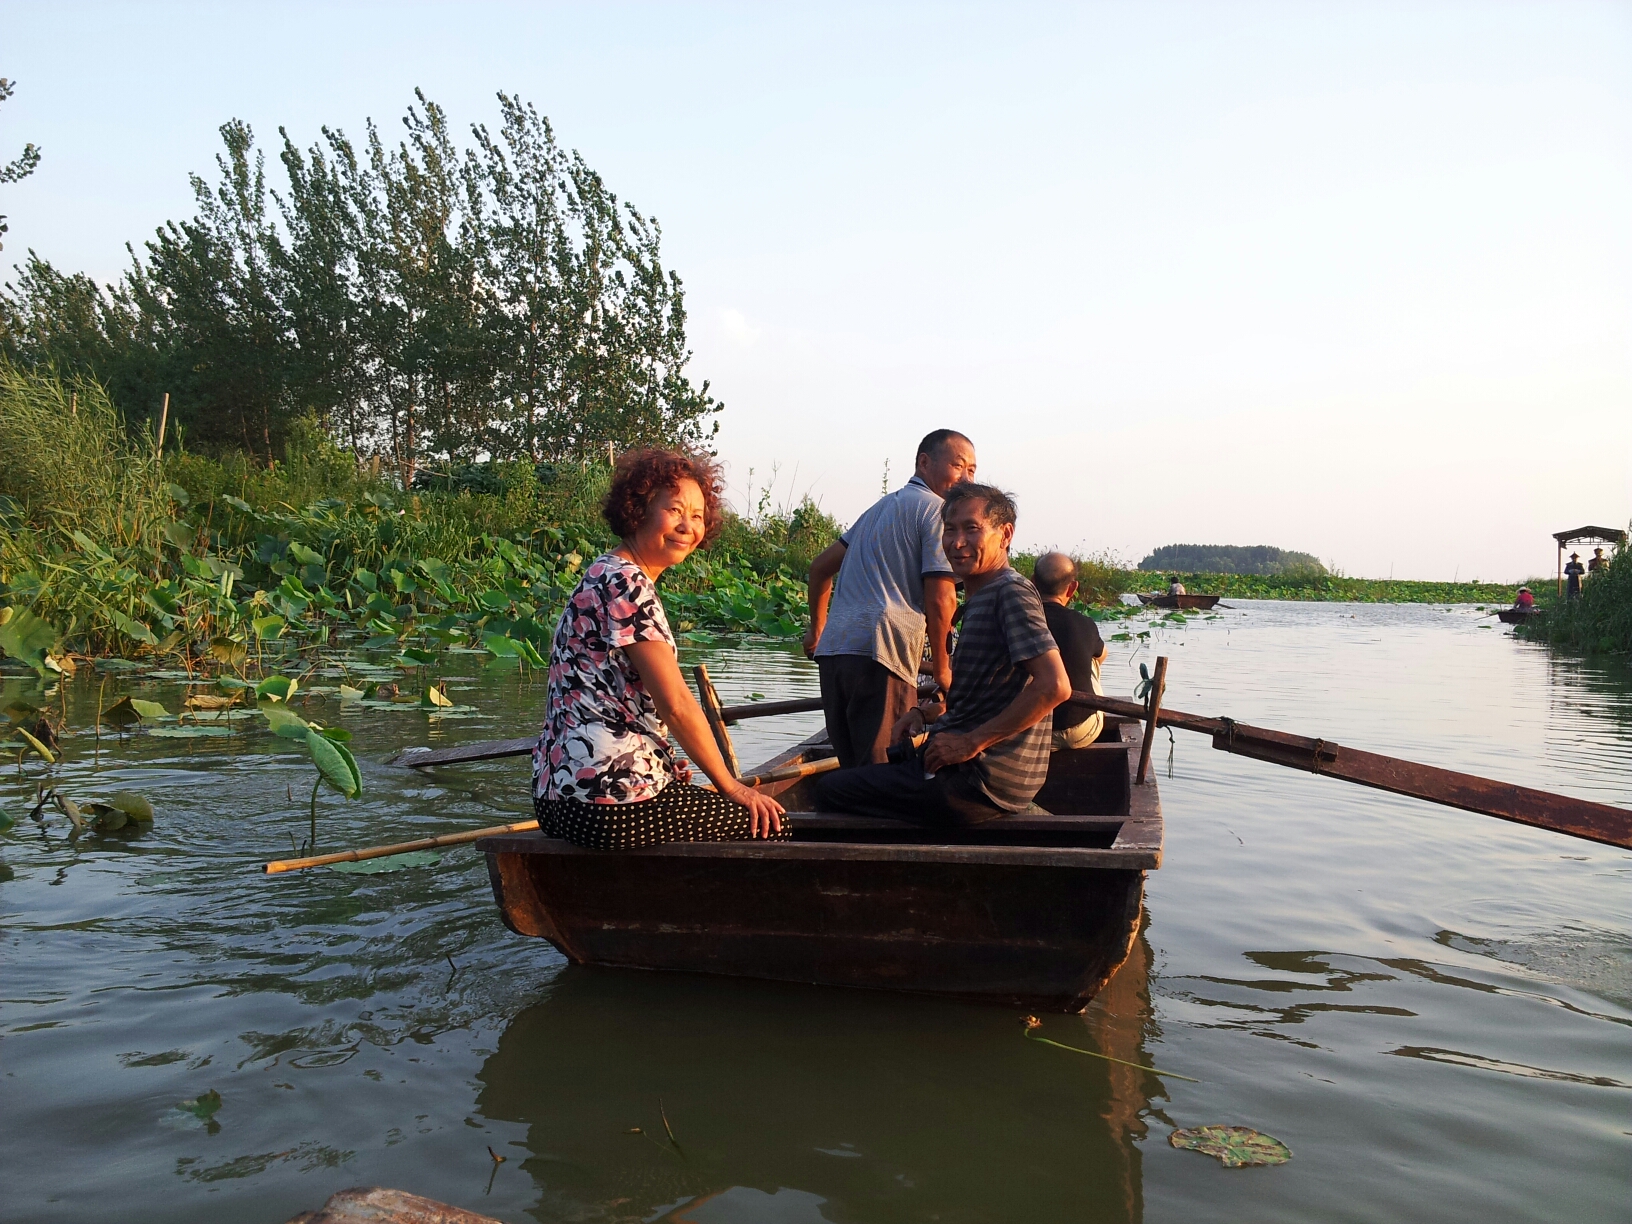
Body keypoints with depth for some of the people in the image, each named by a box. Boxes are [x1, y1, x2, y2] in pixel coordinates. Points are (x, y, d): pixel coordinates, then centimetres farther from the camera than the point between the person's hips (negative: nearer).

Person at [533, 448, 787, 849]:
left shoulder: (605, 575, 16)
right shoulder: (627, 583, -14)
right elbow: (676, 703, -16)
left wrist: (669, 767, 12)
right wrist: (731, 786, -7)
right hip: (608, 798, -11)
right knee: (772, 826, -1)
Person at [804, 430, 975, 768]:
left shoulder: (882, 506, 26)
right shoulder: (938, 511, 0)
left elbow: (821, 566, 27)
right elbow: (940, 600, -10)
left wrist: (817, 629, 37)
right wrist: (942, 669, 2)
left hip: (832, 649, 8)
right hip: (879, 652, -8)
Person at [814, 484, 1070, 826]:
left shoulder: (1012, 592, -14)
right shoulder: (980, 599, 18)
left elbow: (1054, 686, -26)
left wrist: (971, 741, -22)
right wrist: (923, 715, 6)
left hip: (983, 780, -10)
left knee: (831, 790, -5)